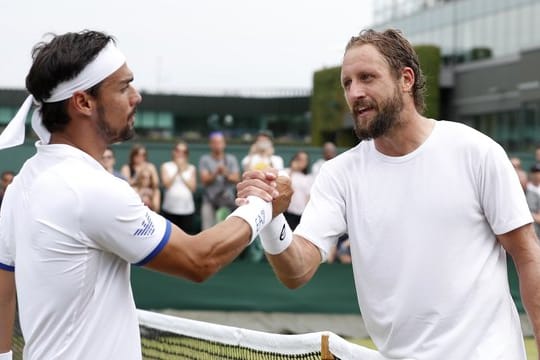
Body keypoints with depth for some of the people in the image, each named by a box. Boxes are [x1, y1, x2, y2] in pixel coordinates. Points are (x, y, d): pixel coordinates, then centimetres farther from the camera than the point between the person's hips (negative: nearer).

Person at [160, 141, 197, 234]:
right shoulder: (166, 166, 7)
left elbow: (193, 187, 0)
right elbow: (166, 184, -5)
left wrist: (182, 173, -5)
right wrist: (177, 172, -10)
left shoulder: (191, 168, 10)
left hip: (187, 210, 1)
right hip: (169, 209, -1)